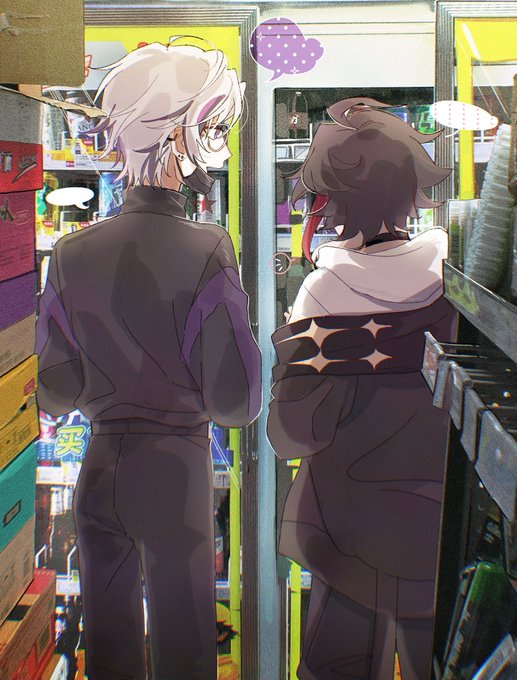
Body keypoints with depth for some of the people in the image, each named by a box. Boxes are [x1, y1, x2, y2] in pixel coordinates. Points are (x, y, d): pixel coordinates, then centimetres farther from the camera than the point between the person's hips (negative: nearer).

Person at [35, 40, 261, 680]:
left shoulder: (72, 253, -7)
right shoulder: (206, 253, -18)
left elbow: (55, 393, 0)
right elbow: (237, 404, -15)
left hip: (98, 466, 4)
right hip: (176, 471, -4)